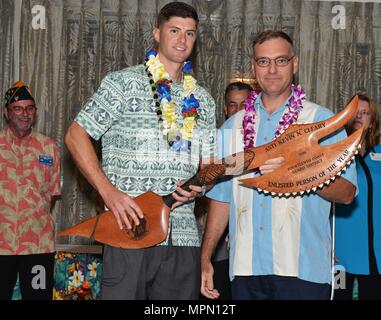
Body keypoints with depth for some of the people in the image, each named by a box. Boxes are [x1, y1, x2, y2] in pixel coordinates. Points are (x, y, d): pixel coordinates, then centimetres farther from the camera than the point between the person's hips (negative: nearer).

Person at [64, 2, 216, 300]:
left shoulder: (203, 100, 16)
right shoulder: (123, 83, 0)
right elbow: (76, 135, -3)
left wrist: (198, 186, -6)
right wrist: (108, 191, -14)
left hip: (184, 235, 5)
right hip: (129, 229, -4)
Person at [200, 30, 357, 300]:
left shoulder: (323, 121, 0)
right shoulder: (234, 126, 12)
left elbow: (347, 193, -6)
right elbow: (222, 196, 14)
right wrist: (206, 258, 9)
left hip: (302, 270, -3)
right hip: (245, 268, 3)